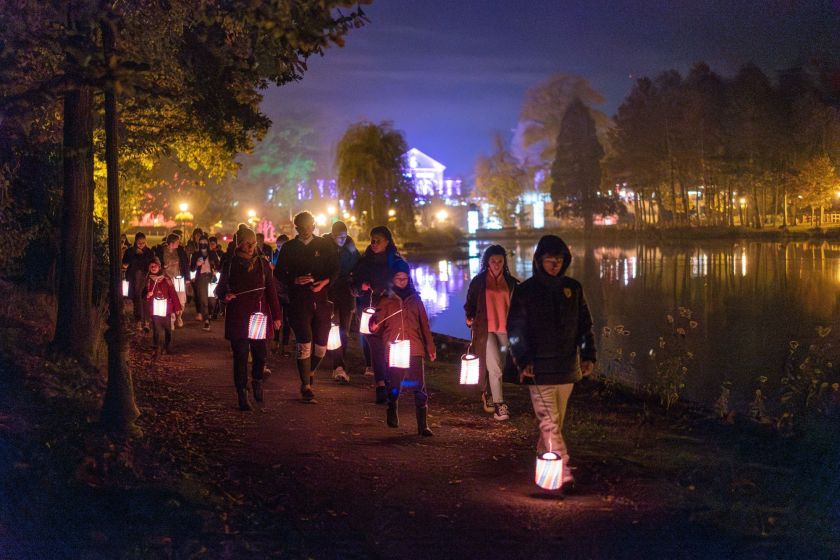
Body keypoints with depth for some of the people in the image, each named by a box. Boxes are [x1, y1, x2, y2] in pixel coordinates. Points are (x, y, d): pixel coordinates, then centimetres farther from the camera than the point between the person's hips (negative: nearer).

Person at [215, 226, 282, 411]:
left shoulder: (262, 263, 7)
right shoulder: (231, 265, 3)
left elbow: (271, 291, 7)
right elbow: (220, 288, 12)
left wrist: (276, 316, 3)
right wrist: (225, 295, -12)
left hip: (259, 314, 1)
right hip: (238, 316, -1)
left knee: (260, 353, 2)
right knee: (241, 355, -3)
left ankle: (257, 381, 31)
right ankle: (242, 394, 3)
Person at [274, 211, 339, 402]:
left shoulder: (325, 245, 9)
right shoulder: (289, 247, 6)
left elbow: (335, 270, 9)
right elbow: (279, 273, 6)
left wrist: (324, 282, -11)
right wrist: (295, 280, -13)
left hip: (322, 299, 2)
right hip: (299, 300, -2)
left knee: (321, 344, 4)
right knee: (304, 342, -10)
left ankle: (310, 371, 34)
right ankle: (306, 386, -4)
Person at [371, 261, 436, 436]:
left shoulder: (415, 299, 14)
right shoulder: (386, 300, 9)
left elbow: (424, 324, 14)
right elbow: (379, 322, 4)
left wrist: (430, 347, 10)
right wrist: (374, 326, -20)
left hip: (415, 349, 1)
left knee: (419, 388, -5)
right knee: (394, 387, 5)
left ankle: (423, 424, -5)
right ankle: (392, 415, 27)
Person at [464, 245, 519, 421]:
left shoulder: (511, 282, 8)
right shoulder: (478, 281, 2)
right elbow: (470, 304, 8)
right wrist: (469, 318, -4)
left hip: (505, 330, 3)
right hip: (485, 329, -3)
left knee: (497, 367, 9)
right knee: (495, 367, -15)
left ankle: (488, 394, 34)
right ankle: (499, 405, -13)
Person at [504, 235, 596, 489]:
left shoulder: (573, 288, 8)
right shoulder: (525, 291, -3)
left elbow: (585, 325, 13)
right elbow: (515, 329, -4)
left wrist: (588, 356, 4)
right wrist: (523, 361, -14)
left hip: (567, 367, 4)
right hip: (539, 368, -4)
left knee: (556, 420, 12)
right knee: (549, 420, -11)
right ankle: (563, 472, -16)